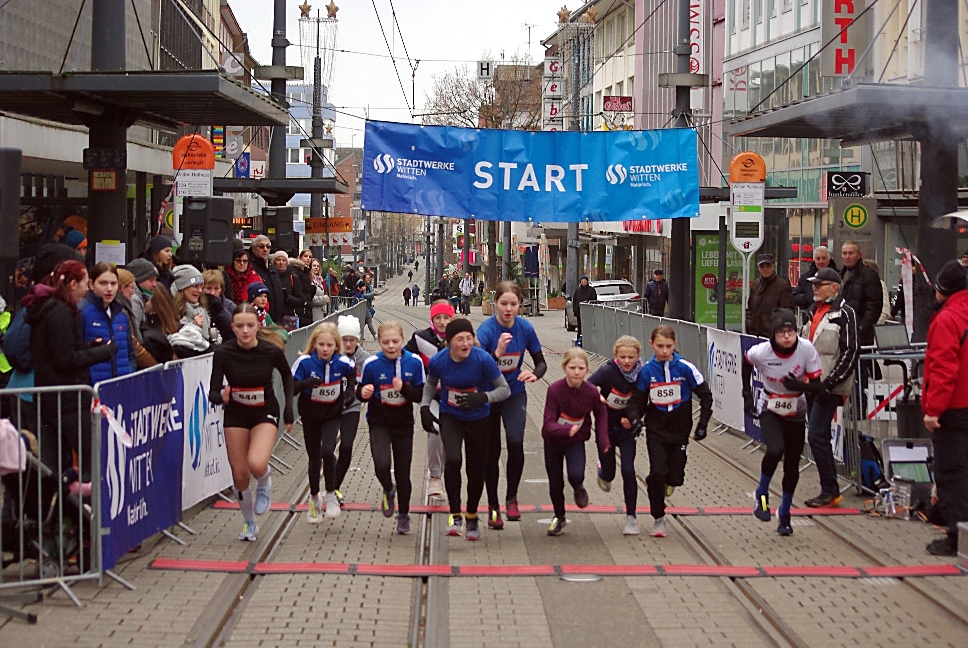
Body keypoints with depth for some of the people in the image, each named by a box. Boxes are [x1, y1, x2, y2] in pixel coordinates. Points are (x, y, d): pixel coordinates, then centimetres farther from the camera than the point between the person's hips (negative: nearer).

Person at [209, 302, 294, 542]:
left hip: (265, 413, -1)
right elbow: (213, 392, -17)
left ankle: (265, 481, 11)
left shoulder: (272, 350, -17)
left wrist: (288, 408, 2)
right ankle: (249, 524, 29)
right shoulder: (223, 353, -17)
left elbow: (286, 375, 4)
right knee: (240, 475, 4)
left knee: (256, 465, -27)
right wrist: (221, 396, -39)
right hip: (235, 415, 2)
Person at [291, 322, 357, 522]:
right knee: (314, 457, 9)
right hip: (310, 415, 1)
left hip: (332, 415, 0)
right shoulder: (305, 362, -19)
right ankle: (314, 498, 31)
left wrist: (349, 391, -3)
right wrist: (307, 383, -37)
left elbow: (352, 375, 11)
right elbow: (290, 387, -20)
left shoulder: (342, 363, -14)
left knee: (327, 452, -20)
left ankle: (331, 495, 0)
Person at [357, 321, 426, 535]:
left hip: (404, 423, 1)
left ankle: (404, 515, 30)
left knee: (403, 472, 8)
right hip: (379, 423, -1)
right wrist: (364, 393, -22)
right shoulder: (371, 364, -11)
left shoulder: (414, 362, -8)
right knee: (382, 464, -23)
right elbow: (360, 393, 1)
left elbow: (420, 396, -6)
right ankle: (388, 491, 12)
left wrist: (403, 388, -24)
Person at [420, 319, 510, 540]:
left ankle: (472, 516, 33)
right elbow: (430, 384, 9)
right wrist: (425, 407, -4)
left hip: (478, 419, 0)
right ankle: (455, 515, -10)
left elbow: (505, 389, -13)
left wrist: (482, 397, -29)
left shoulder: (483, 359, -22)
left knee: (476, 469, 8)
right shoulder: (438, 361, -15)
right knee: (452, 459, -24)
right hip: (450, 417, 0)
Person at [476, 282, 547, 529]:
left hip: (515, 393, 1)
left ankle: (511, 497, 0)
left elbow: (541, 362, 0)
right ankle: (493, 506, 21)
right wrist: (496, 353, -47)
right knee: (492, 451, 5)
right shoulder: (486, 330, -20)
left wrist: (534, 374, -22)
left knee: (515, 441, -19)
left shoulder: (525, 328, -10)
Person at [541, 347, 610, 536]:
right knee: (555, 483, 10)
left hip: (576, 441, 0)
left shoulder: (592, 392, -18)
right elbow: (549, 423, -26)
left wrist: (603, 441, -6)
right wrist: (566, 430, -45)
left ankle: (579, 488, 15)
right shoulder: (554, 389, -25)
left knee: (576, 475, -23)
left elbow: (601, 414, 3)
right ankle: (559, 517, 37)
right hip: (553, 440, 0)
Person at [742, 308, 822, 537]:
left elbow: (817, 385, -16)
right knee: (775, 450, -27)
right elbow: (746, 362, 3)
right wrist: (747, 394, 4)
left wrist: (799, 385, -36)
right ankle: (762, 495, 1)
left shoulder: (806, 349, -21)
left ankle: (784, 513, 28)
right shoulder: (761, 352, -22)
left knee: (792, 464, 8)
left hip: (795, 412, 2)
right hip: (769, 409, -2)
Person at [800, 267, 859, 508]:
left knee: (817, 435, -13)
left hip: (830, 387, -9)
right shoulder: (813, 312, 16)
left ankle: (830, 491, -6)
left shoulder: (844, 314, -10)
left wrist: (829, 383, -19)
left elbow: (850, 352, -16)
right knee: (819, 437, 10)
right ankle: (829, 491, 17)